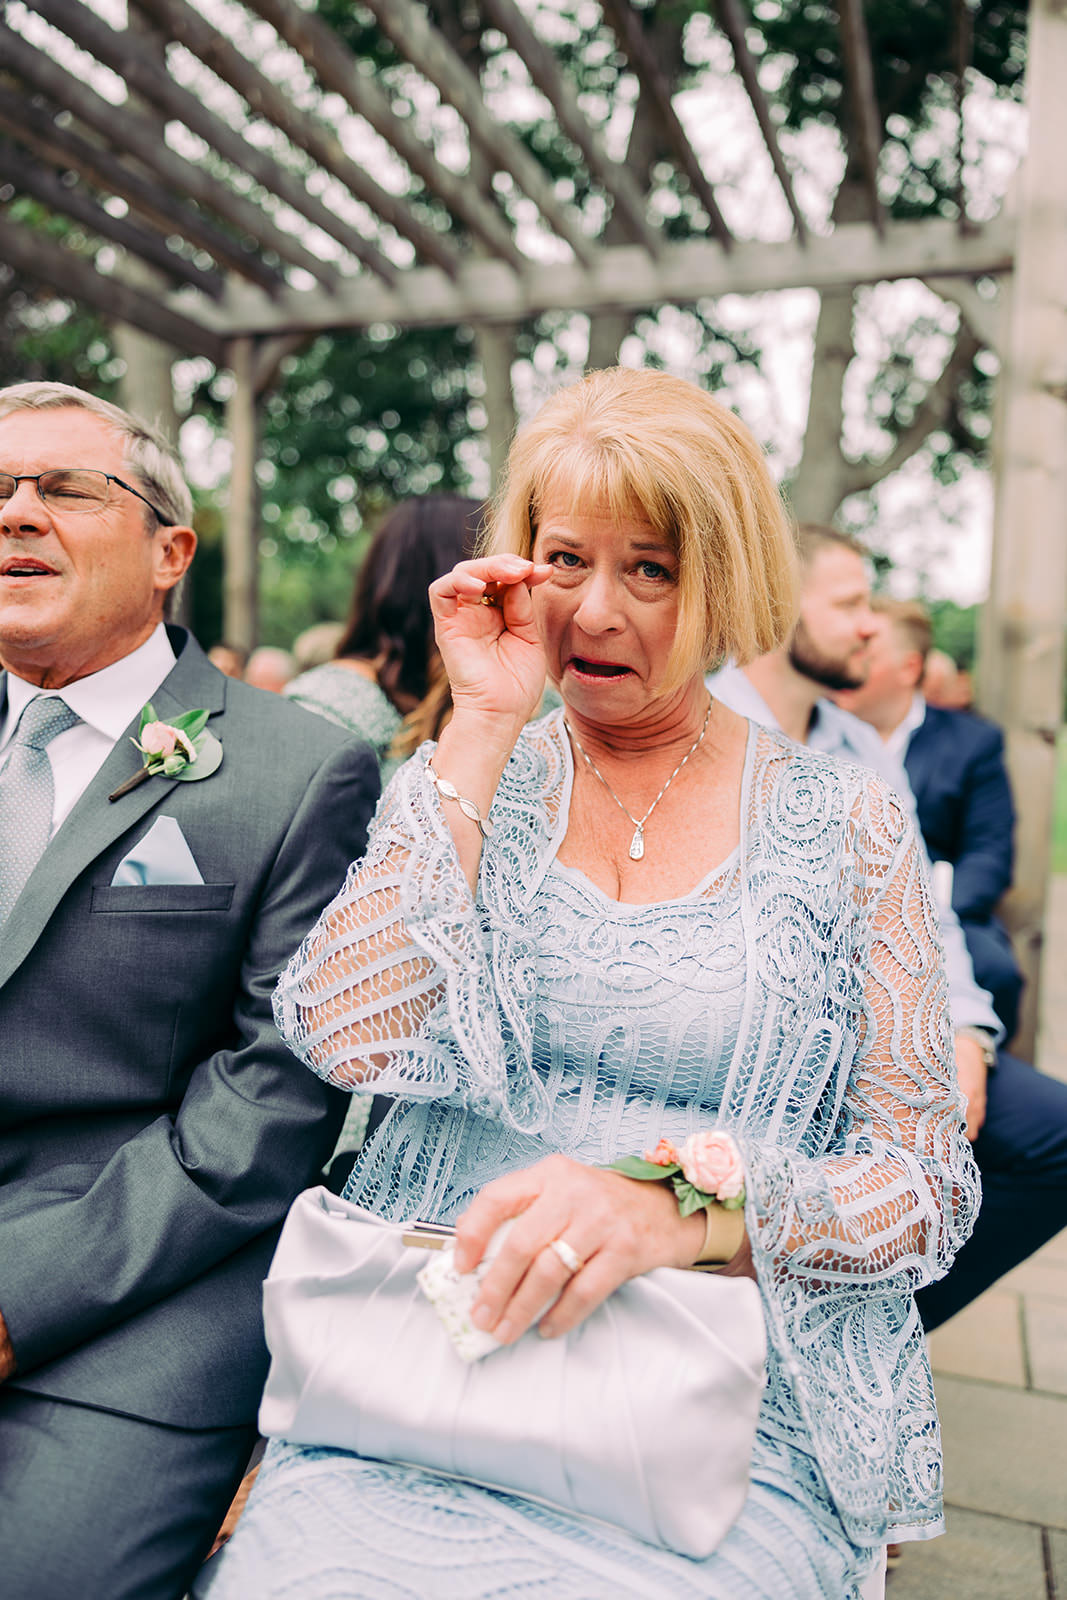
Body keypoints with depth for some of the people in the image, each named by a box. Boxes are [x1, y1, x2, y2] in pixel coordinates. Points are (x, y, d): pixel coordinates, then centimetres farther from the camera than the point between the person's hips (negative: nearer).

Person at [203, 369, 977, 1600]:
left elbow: (928, 1186, -1)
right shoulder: (458, 785, 7)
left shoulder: (848, 829, 3)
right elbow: (348, 1040, -11)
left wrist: (686, 1210, -20)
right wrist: (483, 728, -9)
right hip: (421, 1357, 2)